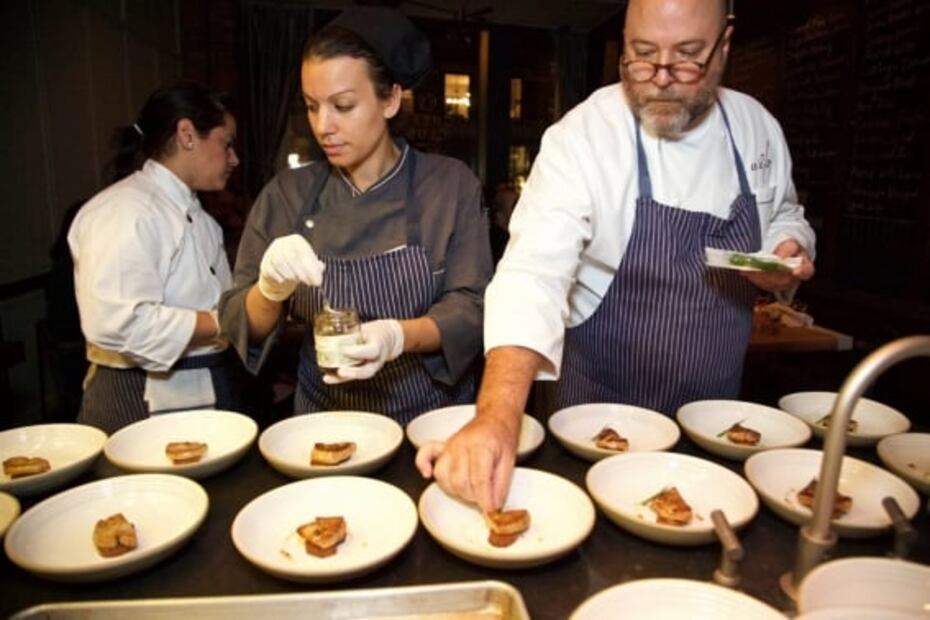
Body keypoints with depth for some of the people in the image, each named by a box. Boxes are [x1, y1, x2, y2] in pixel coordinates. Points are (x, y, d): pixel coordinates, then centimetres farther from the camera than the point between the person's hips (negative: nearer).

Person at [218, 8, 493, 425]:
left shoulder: (451, 184, -4)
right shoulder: (286, 195, 0)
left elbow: (470, 308, -6)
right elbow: (239, 324, -1)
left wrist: (399, 336, -23)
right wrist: (271, 290, -21)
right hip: (324, 418, 2)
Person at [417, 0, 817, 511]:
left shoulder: (757, 126, -3)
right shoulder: (581, 136, -20)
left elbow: (784, 216, 15)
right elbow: (533, 275, -31)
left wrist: (789, 251, -10)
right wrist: (499, 417, -45)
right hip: (602, 413, -4)